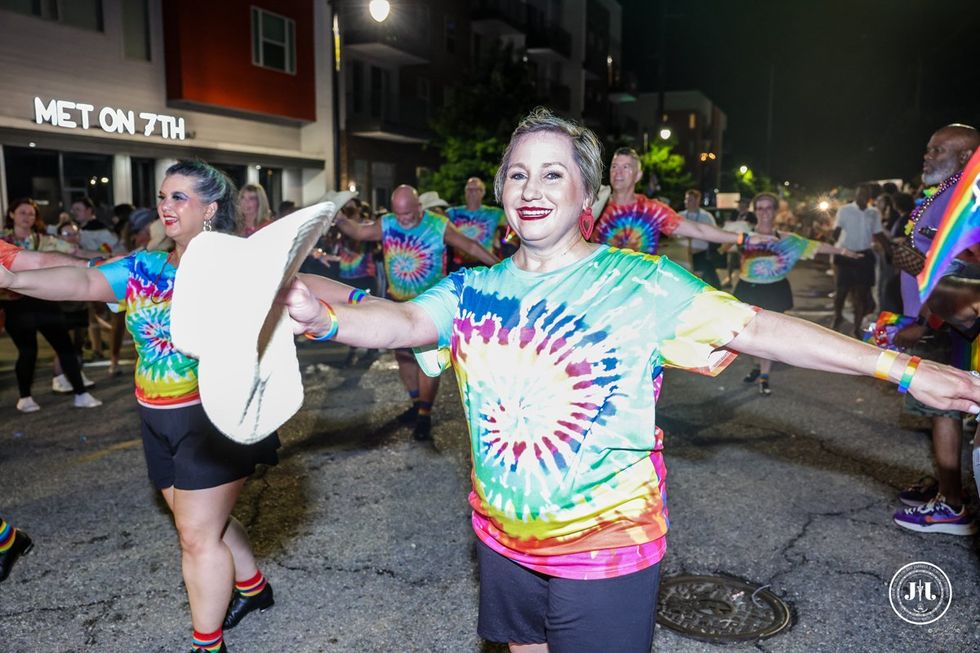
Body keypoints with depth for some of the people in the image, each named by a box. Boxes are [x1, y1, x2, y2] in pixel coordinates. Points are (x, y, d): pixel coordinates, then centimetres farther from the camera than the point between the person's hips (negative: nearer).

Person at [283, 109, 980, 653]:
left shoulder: (640, 282, -12)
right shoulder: (474, 290, 0)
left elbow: (756, 326, -15)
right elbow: (406, 320, -14)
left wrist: (902, 368, -19)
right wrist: (325, 317, -34)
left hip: (608, 549, -4)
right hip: (504, 540, 4)